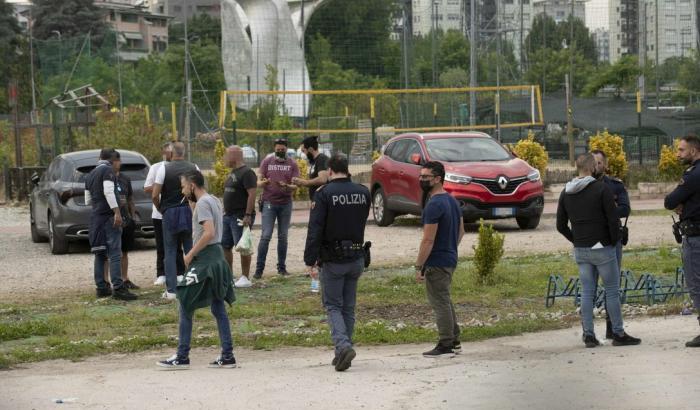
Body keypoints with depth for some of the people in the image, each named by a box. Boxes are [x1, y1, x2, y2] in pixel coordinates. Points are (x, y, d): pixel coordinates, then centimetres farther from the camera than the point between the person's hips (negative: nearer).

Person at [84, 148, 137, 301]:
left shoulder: (90, 175, 19)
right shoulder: (108, 170, -7)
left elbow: (88, 199, 22)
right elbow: (108, 192, -20)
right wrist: (117, 211, -22)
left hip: (95, 217, 9)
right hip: (108, 216, -9)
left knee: (100, 254, 13)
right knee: (115, 254, -11)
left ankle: (101, 288, 13)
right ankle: (118, 288, -18)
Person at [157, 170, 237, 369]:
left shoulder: (203, 203, -14)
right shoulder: (214, 201, 15)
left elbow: (209, 233, -24)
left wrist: (190, 254, -17)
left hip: (204, 261, -9)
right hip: (218, 256, 9)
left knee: (185, 308, -3)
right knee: (218, 310, 11)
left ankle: (182, 357, -1)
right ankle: (227, 356, 10)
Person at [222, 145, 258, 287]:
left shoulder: (247, 173, -15)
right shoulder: (233, 173, 16)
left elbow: (252, 194, -21)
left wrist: (248, 215, -25)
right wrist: (225, 211, 20)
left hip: (240, 217, -10)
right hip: (228, 216, 10)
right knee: (224, 246, 10)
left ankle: (246, 278, 1)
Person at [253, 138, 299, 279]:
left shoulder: (292, 164, 5)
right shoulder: (267, 162, 3)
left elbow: (295, 185, -2)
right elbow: (259, 183, 1)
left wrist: (286, 186, -24)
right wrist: (264, 182, -23)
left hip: (286, 203, 2)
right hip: (269, 203, -2)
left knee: (283, 237, 7)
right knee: (265, 236, -8)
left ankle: (282, 267, 14)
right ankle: (259, 268, -7)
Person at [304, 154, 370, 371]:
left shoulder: (324, 194, -13)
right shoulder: (363, 192, 2)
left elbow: (315, 230, -16)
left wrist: (310, 261, -13)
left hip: (333, 260, -4)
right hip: (356, 258, 4)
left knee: (333, 306, 3)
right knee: (348, 307, 14)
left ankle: (343, 345, -18)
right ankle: (343, 353, 17)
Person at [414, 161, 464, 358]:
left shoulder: (434, 205, -21)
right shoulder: (452, 201, 10)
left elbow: (428, 240, -22)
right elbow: (461, 230, 18)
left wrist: (419, 267, -18)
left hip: (437, 263, -10)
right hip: (450, 259, 10)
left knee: (440, 304, -4)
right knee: (445, 301, 20)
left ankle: (445, 347, 0)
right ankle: (454, 342, 25)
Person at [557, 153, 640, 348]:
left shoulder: (566, 193, 6)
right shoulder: (602, 189, -12)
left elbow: (561, 225, 10)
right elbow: (613, 220, -14)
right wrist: (614, 240, 1)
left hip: (580, 251, 5)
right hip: (602, 249, -5)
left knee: (587, 291, 8)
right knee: (612, 290, 2)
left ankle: (589, 335, 5)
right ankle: (618, 334, 5)